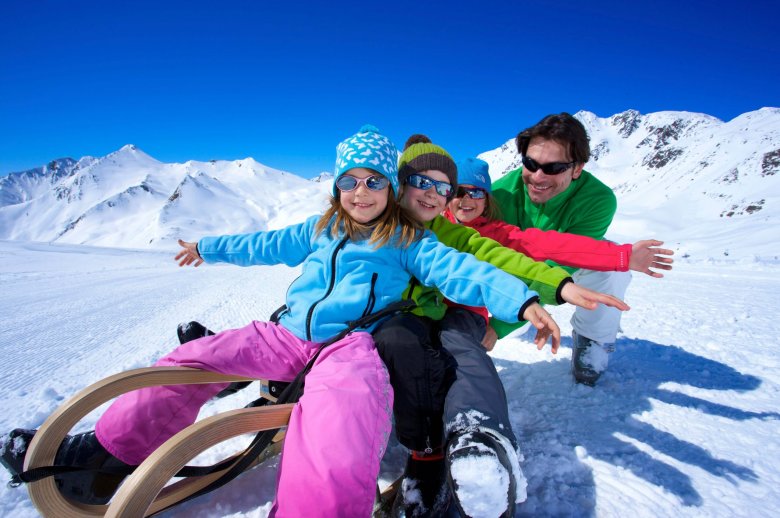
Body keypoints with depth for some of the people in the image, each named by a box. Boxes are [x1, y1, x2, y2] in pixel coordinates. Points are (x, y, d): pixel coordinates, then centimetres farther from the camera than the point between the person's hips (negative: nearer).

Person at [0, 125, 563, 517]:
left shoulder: (410, 241, 3)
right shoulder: (321, 229, 18)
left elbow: (458, 269, -9)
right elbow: (269, 245, 28)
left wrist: (521, 299, -24)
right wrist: (209, 248, 38)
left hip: (353, 344, -5)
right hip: (289, 334, 5)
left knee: (341, 405, -38)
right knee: (195, 358, -1)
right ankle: (108, 450, 14)